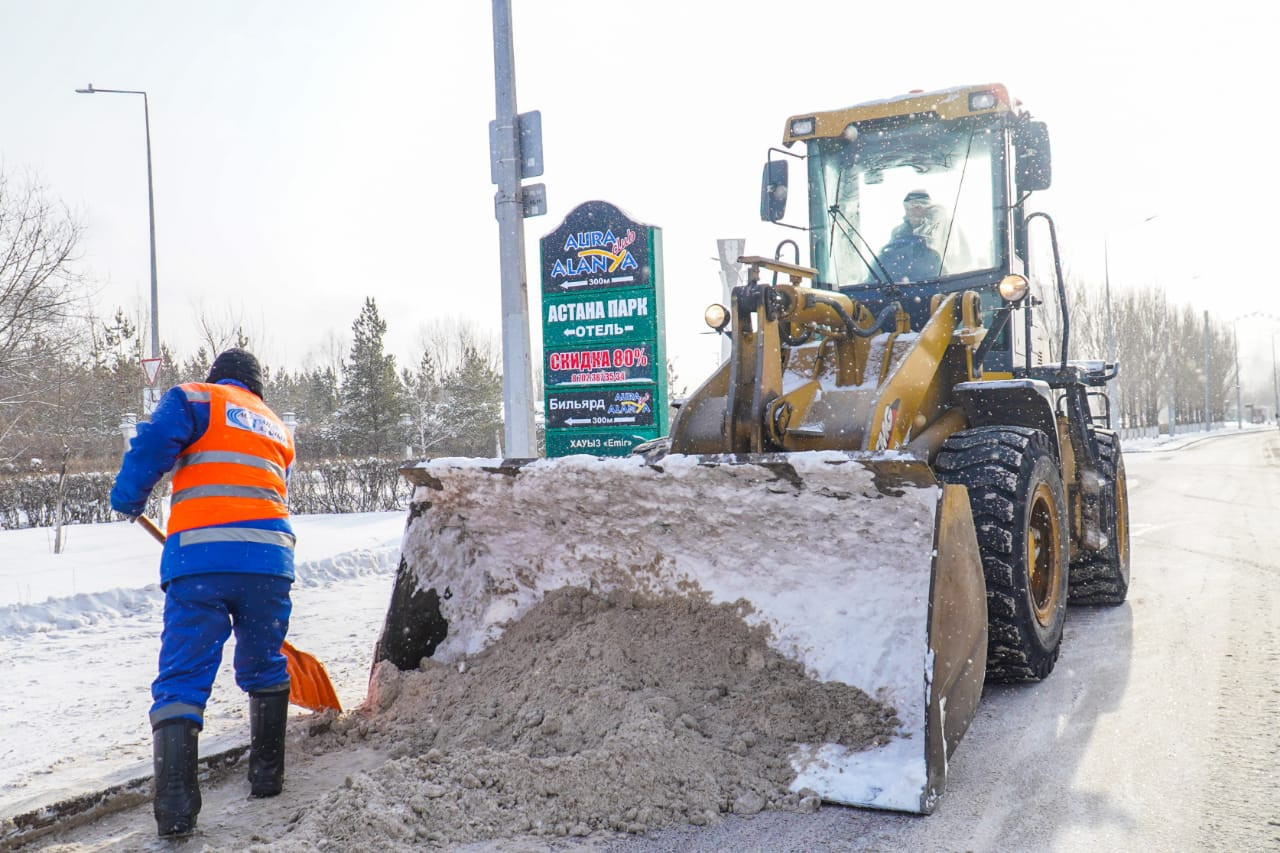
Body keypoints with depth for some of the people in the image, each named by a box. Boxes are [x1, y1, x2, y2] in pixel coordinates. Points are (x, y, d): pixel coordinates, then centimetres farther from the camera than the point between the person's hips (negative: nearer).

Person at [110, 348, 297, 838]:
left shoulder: (193, 399, 12)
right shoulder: (278, 429, 27)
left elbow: (153, 444, -5)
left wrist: (127, 500, 11)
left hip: (200, 556, -4)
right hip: (270, 558, 4)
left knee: (182, 678, -2)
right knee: (265, 665, 22)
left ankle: (175, 808, -10)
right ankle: (267, 776, 28)